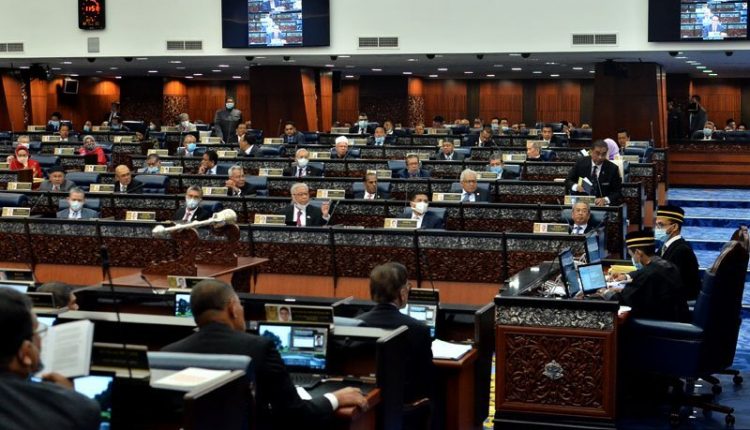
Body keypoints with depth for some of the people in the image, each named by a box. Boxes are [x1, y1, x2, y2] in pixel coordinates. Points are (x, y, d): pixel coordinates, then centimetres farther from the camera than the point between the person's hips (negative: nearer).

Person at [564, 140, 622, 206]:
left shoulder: (612, 168, -2)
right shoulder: (581, 162, 1)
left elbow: (618, 193, -1)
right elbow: (568, 181, 5)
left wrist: (605, 200, -21)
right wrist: (576, 187, -17)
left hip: (603, 205, -1)